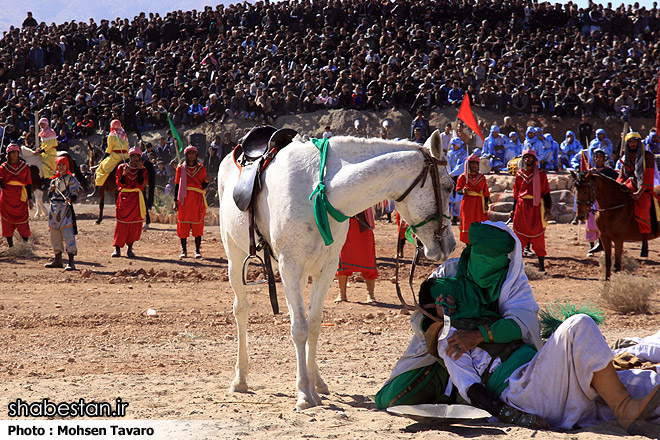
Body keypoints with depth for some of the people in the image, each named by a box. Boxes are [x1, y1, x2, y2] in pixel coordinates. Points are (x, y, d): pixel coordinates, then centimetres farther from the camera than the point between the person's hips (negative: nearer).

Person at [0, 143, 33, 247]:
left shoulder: (24, 166, 7)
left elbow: (29, 183, 10)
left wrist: (30, 198, 7)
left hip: (21, 199, 0)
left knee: (23, 222, -5)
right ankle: (10, 245, 11)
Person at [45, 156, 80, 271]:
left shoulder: (71, 179, -2)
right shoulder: (54, 180, 17)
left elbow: (74, 195, -9)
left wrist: (69, 199, -30)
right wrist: (51, 190, 2)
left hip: (65, 208, -7)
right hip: (54, 208, 7)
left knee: (68, 234, -14)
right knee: (55, 235, 12)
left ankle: (71, 262, -16)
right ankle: (57, 260, 25)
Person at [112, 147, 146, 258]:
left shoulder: (142, 170, 7)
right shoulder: (121, 168, 5)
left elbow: (141, 183, -9)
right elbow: (120, 183, -3)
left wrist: (140, 169, -12)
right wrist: (124, 174, -18)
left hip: (136, 198, 1)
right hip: (124, 198, -1)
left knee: (135, 223, -1)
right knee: (121, 223, -4)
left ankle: (130, 249, 8)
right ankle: (117, 249, 1)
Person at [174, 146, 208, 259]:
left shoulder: (201, 168, 9)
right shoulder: (181, 168, 9)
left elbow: (203, 186, 10)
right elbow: (177, 185, 8)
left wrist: (206, 181, -13)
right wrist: (175, 201, 1)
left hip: (197, 200, 0)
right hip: (184, 200, 0)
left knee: (198, 225, -3)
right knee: (183, 225, -1)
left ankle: (197, 250, 2)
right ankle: (184, 250, 7)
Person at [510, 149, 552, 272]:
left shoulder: (541, 174, 3)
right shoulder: (519, 174, 12)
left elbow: (546, 193, 1)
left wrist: (547, 209, -7)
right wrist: (513, 210, 12)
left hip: (536, 207, -3)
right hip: (521, 206, 3)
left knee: (538, 237, -4)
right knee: (519, 235, 2)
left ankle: (541, 265, 0)